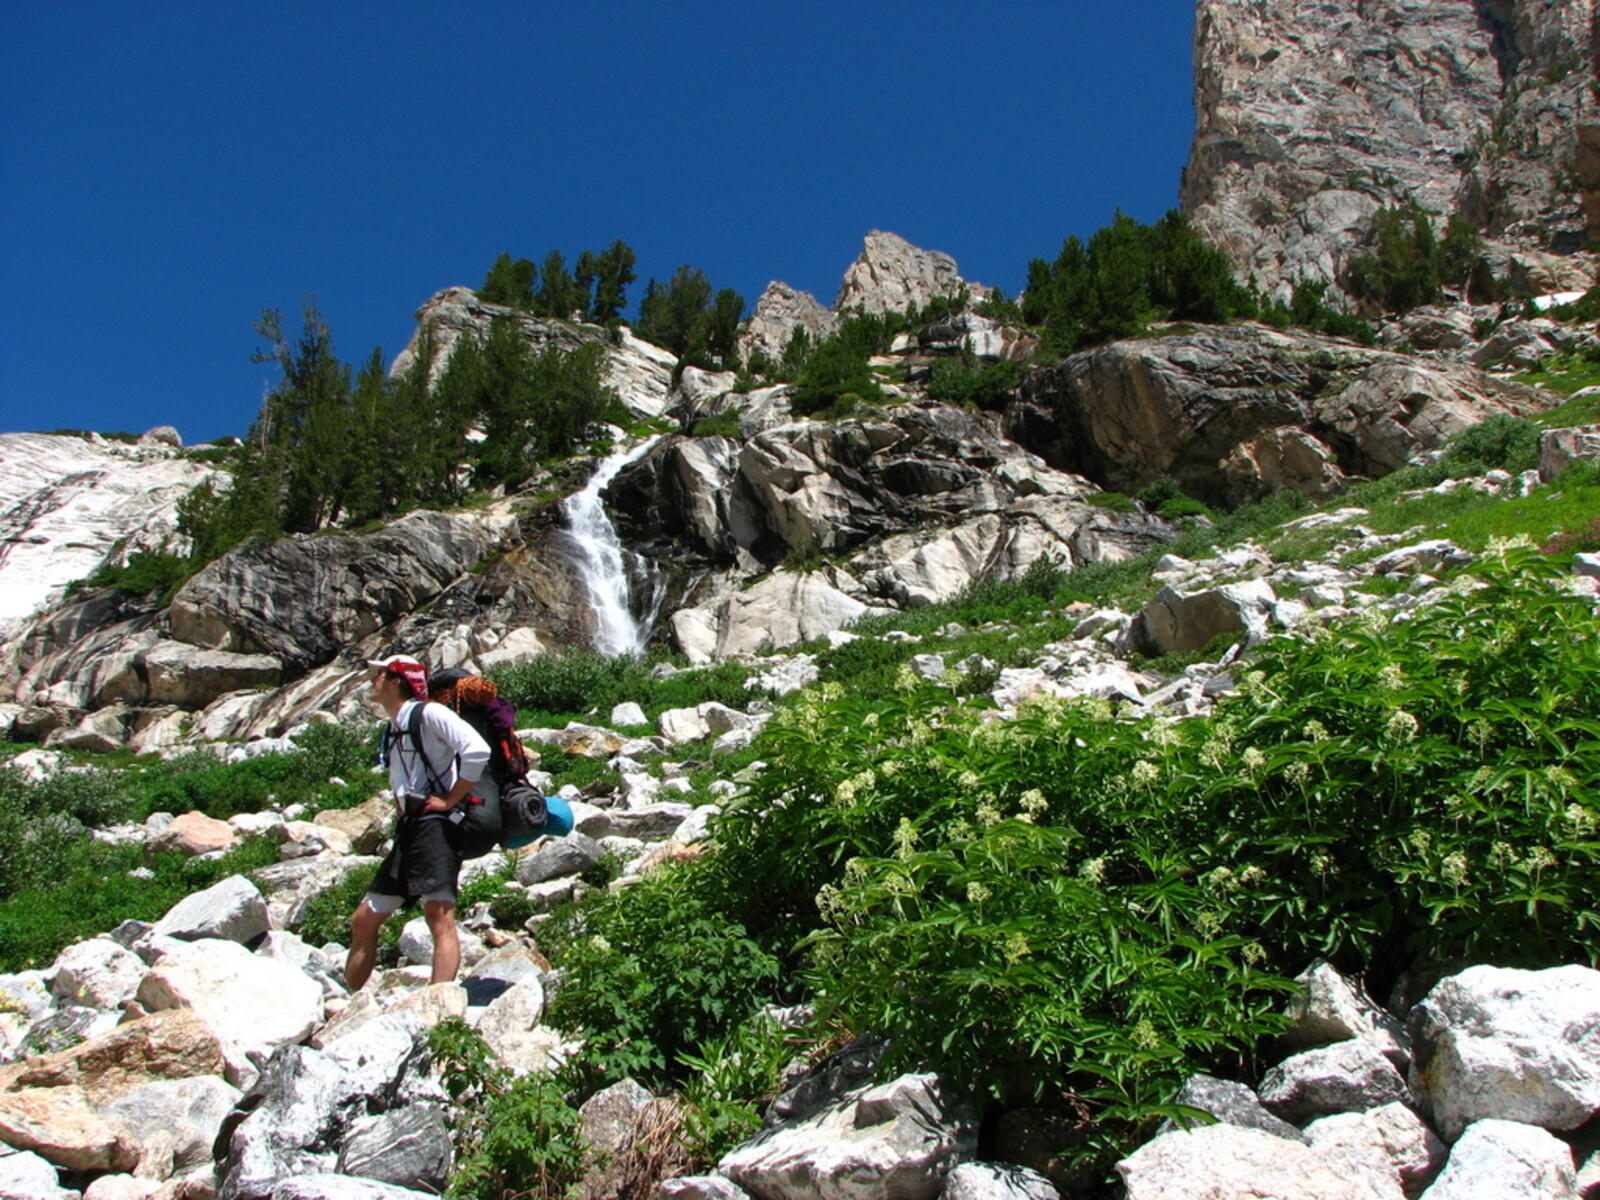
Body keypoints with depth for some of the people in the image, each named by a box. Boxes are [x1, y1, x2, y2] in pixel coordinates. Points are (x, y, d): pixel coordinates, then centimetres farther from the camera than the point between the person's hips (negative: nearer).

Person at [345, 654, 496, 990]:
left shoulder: (428, 714, -5)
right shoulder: (393, 731, 22)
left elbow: (477, 750, -19)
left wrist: (451, 800, -14)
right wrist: (405, 815, 12)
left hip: (435, 825, -10)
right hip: (409, 831, 10)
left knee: (439, 917, -19)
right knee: (363, 921, 12)